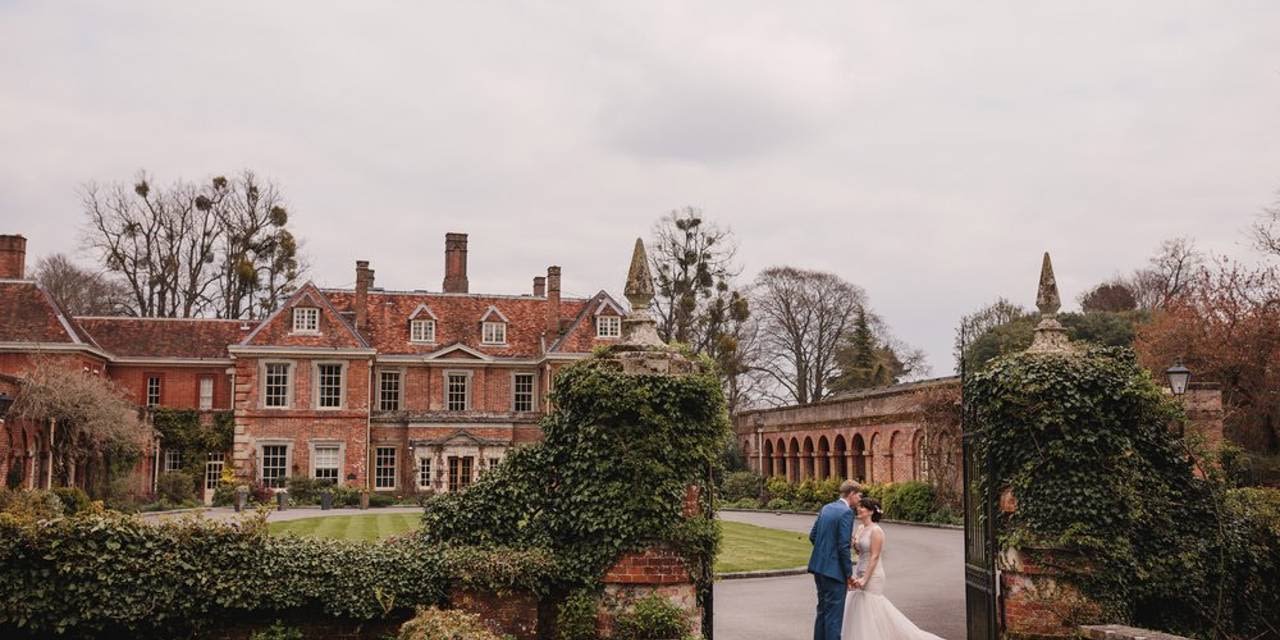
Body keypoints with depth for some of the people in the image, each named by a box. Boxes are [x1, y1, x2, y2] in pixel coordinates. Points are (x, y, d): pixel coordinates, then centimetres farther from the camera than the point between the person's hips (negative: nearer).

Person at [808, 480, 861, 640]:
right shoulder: (846, 512, -15)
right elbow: (843, 546, -18)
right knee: (833, 615, -2)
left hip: (819, 566, 8)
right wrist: (849, 574, -11)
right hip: (834, 570, -8)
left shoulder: (826, 508, 10)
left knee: (822, 611, 18)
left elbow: (812, 536, 13)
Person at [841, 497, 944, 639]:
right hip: (860, 572, 8)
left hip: (872, 576, -8)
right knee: (860, 611, 12)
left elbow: (874, 557, -18)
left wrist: (864, 579, -22)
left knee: (870, 610, -2)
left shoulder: (876, 531, -15)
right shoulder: (859, 528, 9)